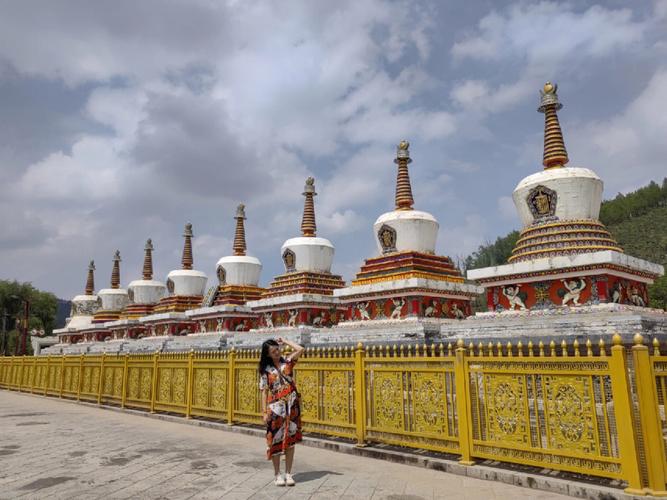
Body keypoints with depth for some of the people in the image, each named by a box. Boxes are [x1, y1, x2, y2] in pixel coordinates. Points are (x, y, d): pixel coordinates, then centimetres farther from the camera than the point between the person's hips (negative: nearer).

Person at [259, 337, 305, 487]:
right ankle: (278, 474, 16)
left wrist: (284, 341, 2)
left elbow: (300, 349, -8)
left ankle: (288, 473, 16)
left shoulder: (287, 361, 5)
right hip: (275, 407, -2)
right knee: (276, 439, 3)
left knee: (290, 439, 6)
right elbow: (264, 391, -1)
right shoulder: (266, 369, 0)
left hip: (292, 406, 2)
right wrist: (265, 412, -7)